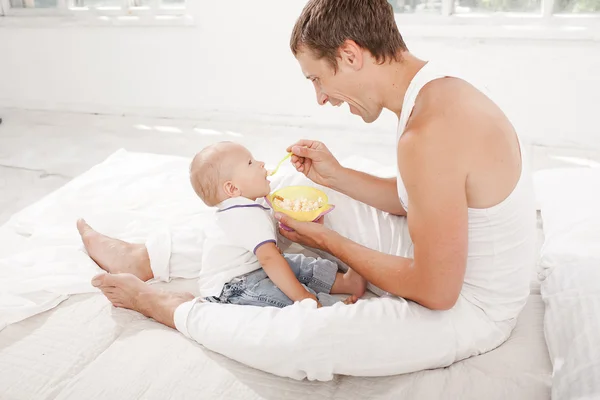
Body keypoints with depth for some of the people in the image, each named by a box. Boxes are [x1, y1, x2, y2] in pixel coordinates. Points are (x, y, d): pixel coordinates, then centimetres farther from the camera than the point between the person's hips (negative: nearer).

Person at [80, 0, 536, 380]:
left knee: (290, 339, -23)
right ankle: (144, 257, 21)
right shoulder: (441, 89, -2)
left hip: (467, 309, -8)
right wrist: (336, 176, 1)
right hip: (445, 261, 9)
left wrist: (331, 243, -14)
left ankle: (161, 303, 7)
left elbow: (436, 291, -25)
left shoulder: (429, 134, -33)